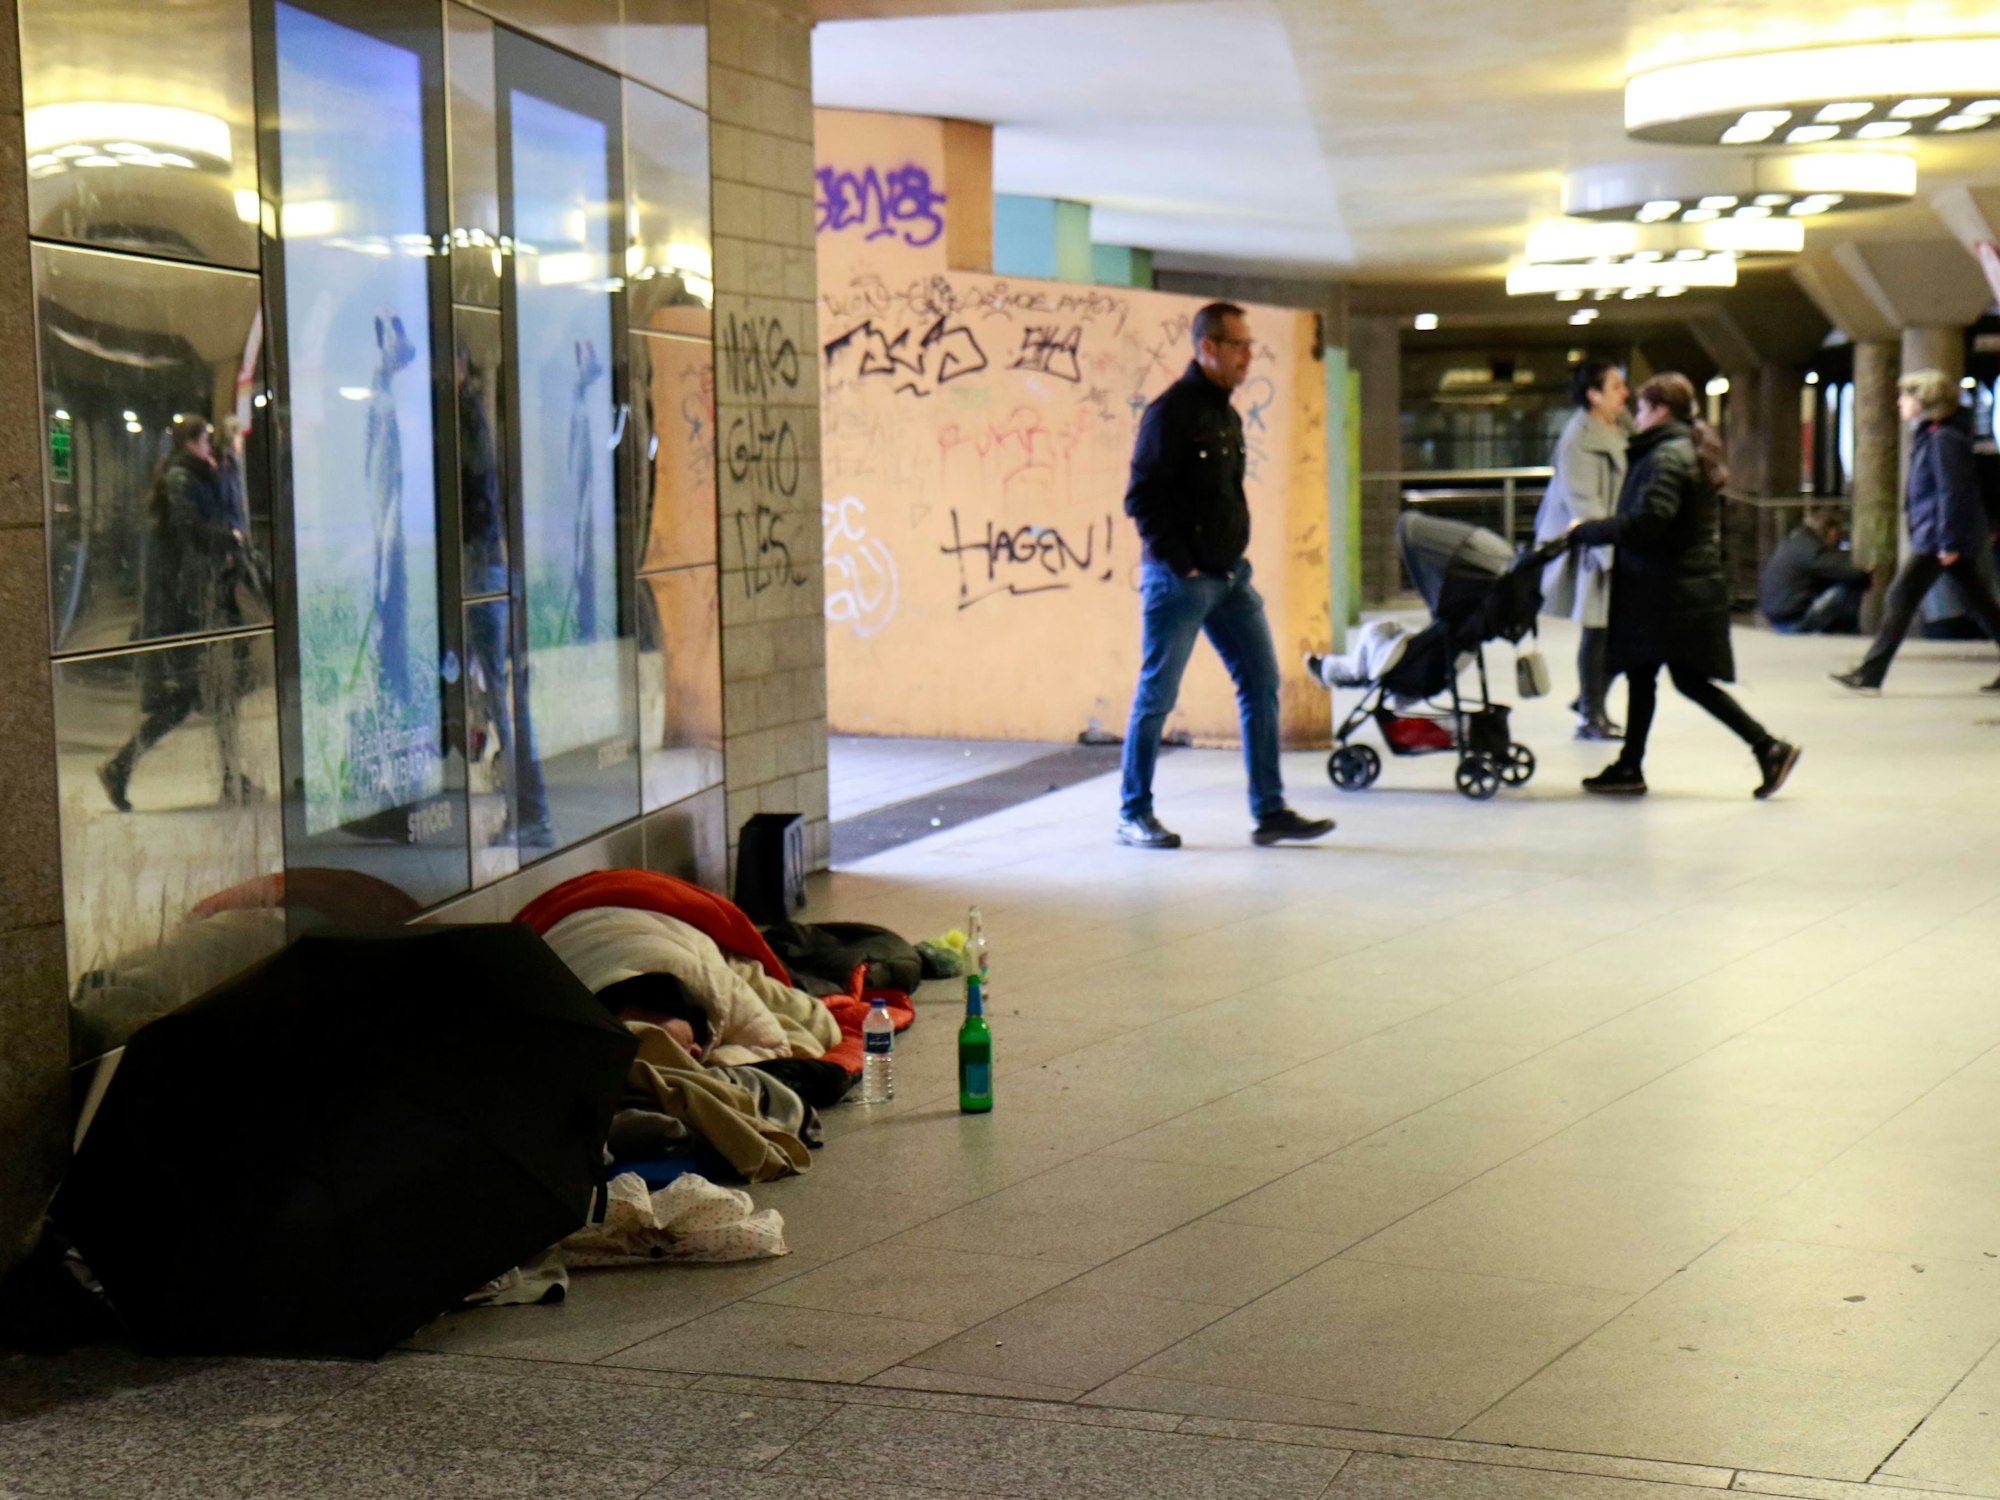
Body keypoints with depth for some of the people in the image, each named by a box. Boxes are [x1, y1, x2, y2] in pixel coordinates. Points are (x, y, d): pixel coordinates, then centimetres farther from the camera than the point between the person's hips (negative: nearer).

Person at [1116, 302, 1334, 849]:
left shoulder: (1227, 415, 14)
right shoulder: (1172, 412, -12)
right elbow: (1142, 497, -15)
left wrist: (1234, 558, 11)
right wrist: (1180, 564, -16)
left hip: (1230, 577, 8)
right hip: (1178, 579, -8)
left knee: (1262, 684, 4)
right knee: (1156, 695, 0)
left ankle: (1269, 812, 7)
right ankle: (1134, 816, 9)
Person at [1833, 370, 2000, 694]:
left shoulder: (1942, 438, -16)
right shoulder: (1928, 434, 14)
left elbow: (1952, 491, -20)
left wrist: (1948, 542, -21)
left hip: (1936, 537, -10)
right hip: (1947, 537, 10)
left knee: (1901, 598, -7)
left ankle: (1869, 675, -5)